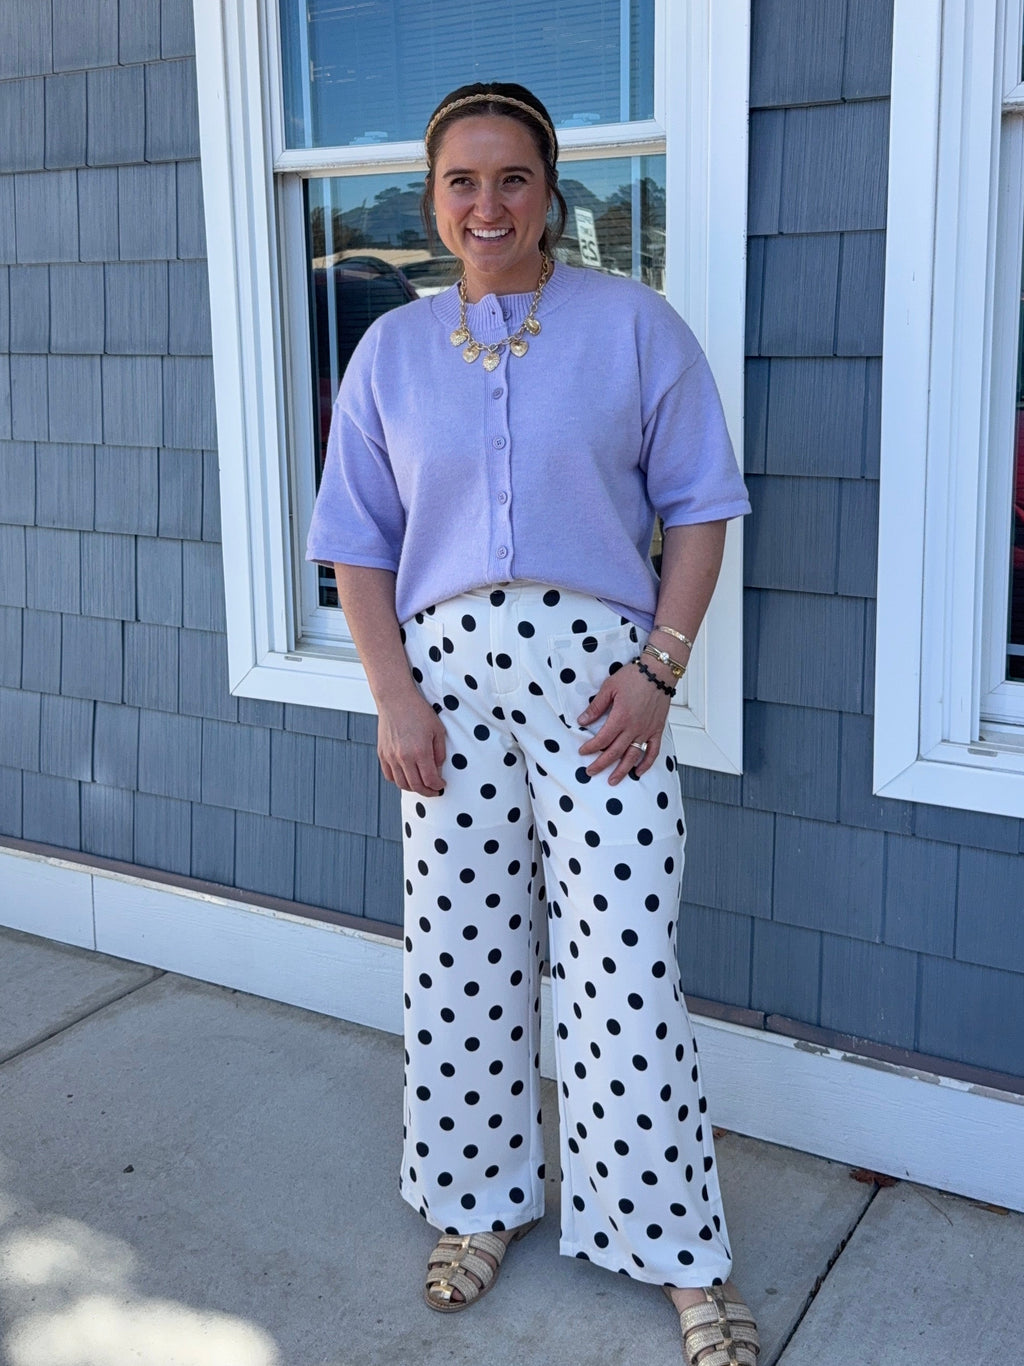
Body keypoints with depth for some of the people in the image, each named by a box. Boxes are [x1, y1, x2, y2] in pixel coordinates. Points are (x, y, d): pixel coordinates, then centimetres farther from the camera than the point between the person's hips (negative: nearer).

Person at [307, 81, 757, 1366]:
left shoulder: (633, 324, 2)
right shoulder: (393, 349, 10)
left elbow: (697, 506, 2)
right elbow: (357, 539, 10)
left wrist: (659, 668, -8)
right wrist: (392, 695, -1)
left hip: (596, 666, -2)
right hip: (447, 669, 3)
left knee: (623, 960, -2)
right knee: (460, 953, 9)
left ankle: (680, 1250, 14)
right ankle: (480, 1205, 30)